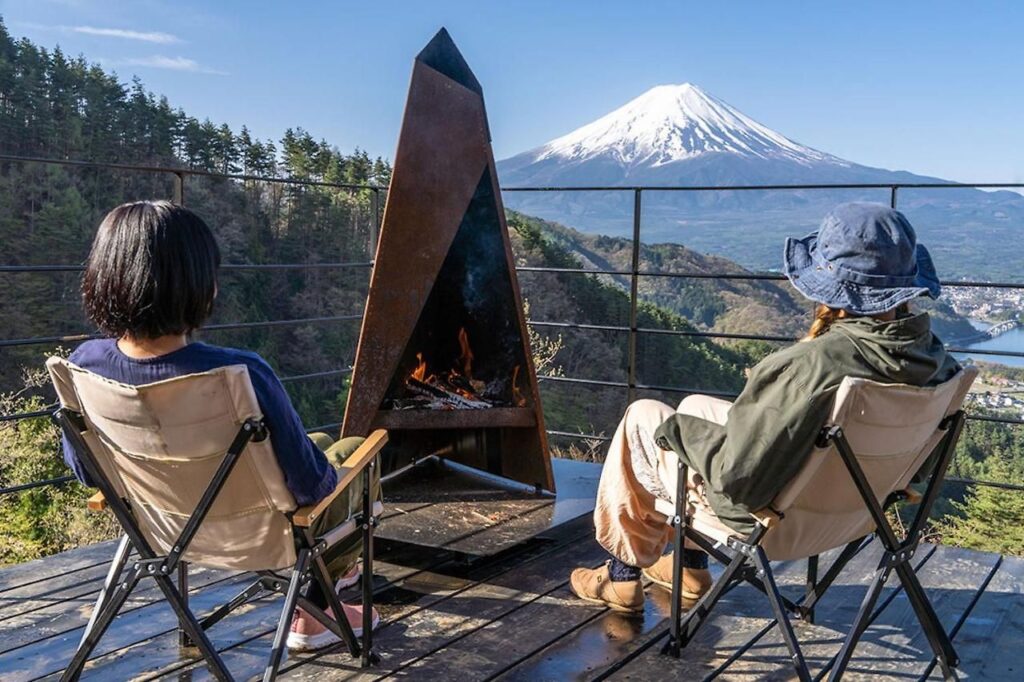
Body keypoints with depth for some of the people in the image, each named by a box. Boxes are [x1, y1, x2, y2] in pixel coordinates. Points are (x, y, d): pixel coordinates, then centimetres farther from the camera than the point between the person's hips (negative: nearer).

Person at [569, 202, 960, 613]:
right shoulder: (934, 356, -14)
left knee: (644, 417, 12)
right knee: (696, 405, 24)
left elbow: (736, 477, -33)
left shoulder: (806, 367, -37)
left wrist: (677, 429, -15)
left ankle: (623, 576, 27)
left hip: (775, 516, -7)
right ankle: (690, 566, 36)